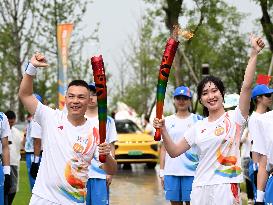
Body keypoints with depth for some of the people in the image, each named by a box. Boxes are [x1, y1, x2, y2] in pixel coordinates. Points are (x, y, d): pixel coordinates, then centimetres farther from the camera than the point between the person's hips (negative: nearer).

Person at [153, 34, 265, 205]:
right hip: (200, 188, 5)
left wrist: (254, 53, -20)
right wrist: (163, 130, -2)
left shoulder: (235, 118, -2)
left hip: (226, 186, -5)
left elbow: (247, 86, -15)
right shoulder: (198, 127, 12)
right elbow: (174, 152, 13)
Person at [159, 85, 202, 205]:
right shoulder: (168, 121, 10)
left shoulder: (198, 120, 4)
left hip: (192, 171, -2)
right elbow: (164, 148, 11)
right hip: (171, 172, 2)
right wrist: (161, 171, 5)